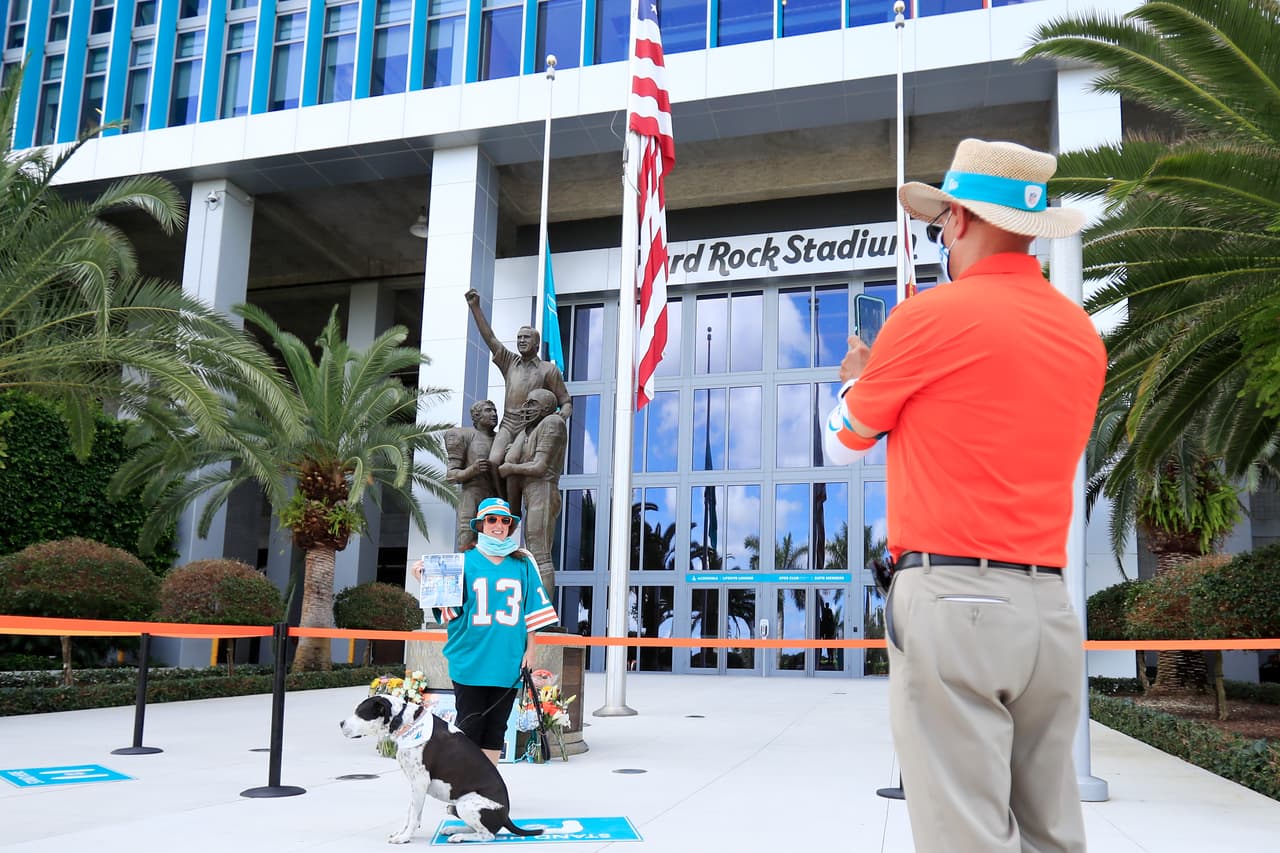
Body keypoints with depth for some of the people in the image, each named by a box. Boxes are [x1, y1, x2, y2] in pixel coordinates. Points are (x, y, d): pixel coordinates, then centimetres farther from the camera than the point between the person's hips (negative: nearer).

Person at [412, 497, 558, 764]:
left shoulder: (523, 564, 9)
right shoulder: (464, 561, 3)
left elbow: (532, 611, 11)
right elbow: (449, 610, -2)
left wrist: (530, 649, 5)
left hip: (508, 662, 2)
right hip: (470, 660, -2)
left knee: (496, 729, 8)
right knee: (469, 728, -1)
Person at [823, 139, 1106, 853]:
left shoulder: (932, 317, -7)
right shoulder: (1083, 333, 12)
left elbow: (844, 443, 7)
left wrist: (856, 380, 28)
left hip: (952, 599, -7)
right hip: (1051, 605, 7)